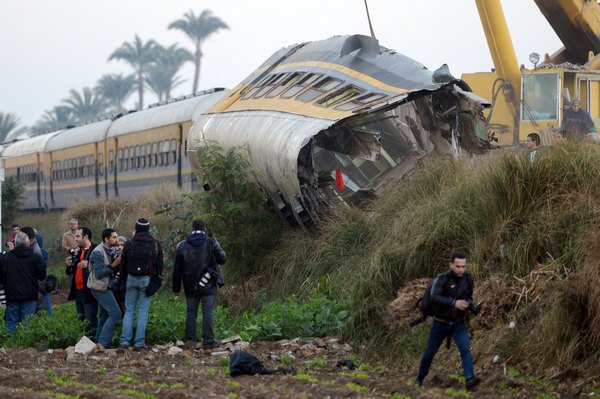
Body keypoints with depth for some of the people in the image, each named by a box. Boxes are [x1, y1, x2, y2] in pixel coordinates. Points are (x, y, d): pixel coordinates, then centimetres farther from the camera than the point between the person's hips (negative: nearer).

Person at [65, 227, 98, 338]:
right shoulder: (78, 252, 18)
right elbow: (70, 272, 26)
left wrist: (88, 265, -28)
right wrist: (69, 266, 5)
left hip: (89, 292, -9)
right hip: (78, 291, 9)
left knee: (90, 321, -9)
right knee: (81, 320, 13)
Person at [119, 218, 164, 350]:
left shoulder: (129, 244, 0)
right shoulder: (156, 244, 2)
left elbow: (123, 265, 4)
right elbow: (159, 265, 4)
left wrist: (122, 282, 12)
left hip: (132, 279, 1)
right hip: (147, 280, 0)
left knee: (129, 310, 7)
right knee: (143, 311, 1)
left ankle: (125, 340, 0)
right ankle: (139, 342, -2)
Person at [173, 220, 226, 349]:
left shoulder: (182, 246, 2)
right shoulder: (211, 243, -8)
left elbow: (177, 269, 5)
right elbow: (222, 259, -1)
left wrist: (176, 287, 12)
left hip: (190, 286, 2)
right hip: (208, 285, -2)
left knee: (191, 312, 12)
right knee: (208, 312, 0)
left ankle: (190, 338, 14)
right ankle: (208, 341, -2)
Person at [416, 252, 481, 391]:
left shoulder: (468, 279, -4)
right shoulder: (441, 279, -20)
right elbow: (434, 298, -34)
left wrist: (471, 305, -9)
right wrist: (454, 303, -45)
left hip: (458, 323, 2)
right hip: (440, 323, -2)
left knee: (465, 348, -20)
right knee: (430, 352, 12)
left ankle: (470, 380, -30)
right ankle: (420, 378, 34)